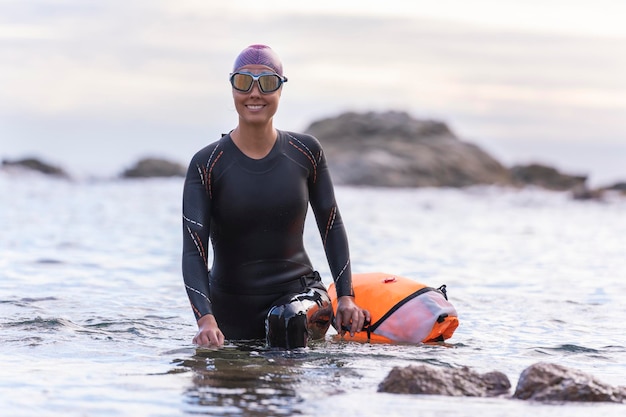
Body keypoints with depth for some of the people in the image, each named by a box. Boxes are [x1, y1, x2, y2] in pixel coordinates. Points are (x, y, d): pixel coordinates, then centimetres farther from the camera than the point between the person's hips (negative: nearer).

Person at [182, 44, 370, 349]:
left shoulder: (305, 152, -2)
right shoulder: (206, 164, -9)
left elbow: (331, 224, 9)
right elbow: (193, 251, -15)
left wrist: (346, 296, -2)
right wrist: (205, 319, -30)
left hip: (298, 291, -1)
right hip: (231, 302, 1)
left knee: (290, 322, -33)